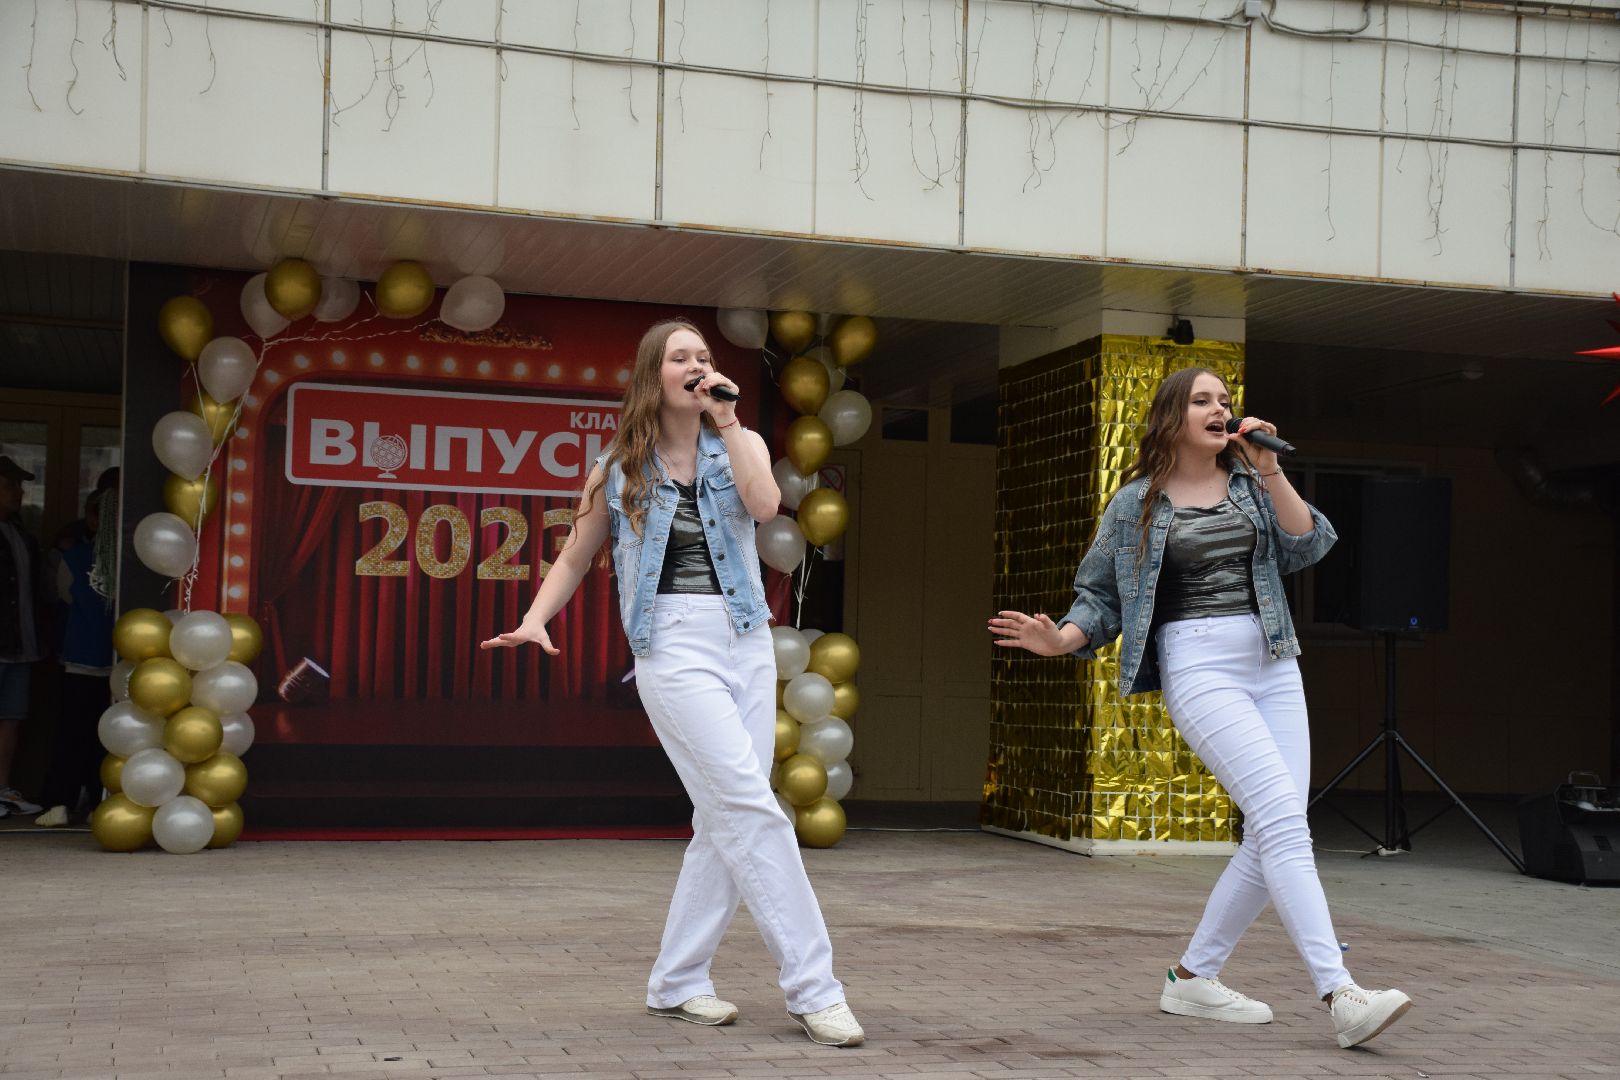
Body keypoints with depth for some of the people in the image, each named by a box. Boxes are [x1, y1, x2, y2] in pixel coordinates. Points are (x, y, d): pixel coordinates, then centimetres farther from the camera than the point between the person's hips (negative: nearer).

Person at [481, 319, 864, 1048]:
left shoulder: (738, 445, 10)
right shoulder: (620, 468, 7)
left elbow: (765, 505, -12)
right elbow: (575, 557, 13)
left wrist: (726, 421, -10)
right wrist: (534, 620, -1)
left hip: (746, 639, 4)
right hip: (673, 643, -4)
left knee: (725, 821, 5)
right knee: (754, 809, -13)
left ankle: (676, 983, 17)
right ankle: (811, 987, -10)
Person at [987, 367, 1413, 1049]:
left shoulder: (1252, 482, 13)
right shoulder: (1136, 503, 5)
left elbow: (1306, 548, -1)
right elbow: (1101, 596, 9)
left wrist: (1271, 473, -10)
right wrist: (1063, 639, -9)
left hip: (1273, 664, 5)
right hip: (1197, 666, -5)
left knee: (1273, 836, 0)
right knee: (1283, 818, -19)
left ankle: (1193, 978, 16)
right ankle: (1341, 996, -23)